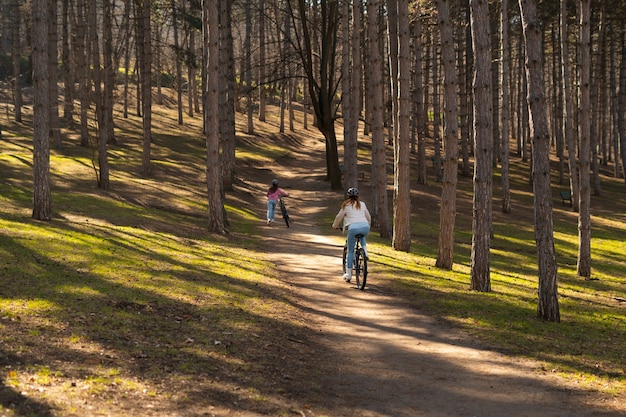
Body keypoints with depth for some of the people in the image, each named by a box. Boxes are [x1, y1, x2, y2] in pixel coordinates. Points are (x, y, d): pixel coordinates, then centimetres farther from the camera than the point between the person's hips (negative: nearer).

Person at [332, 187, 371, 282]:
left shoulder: (346, 205, 10)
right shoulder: (362, 204, 20)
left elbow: (339, 217, 12)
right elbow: (369, 217, 25)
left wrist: (335, 225, 30)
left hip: (353, 227, -3)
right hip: (365, 227, 3)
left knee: (350, 251, 10)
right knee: (362, 236, 40)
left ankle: (349, 273, 9)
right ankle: (365, 251, 16)